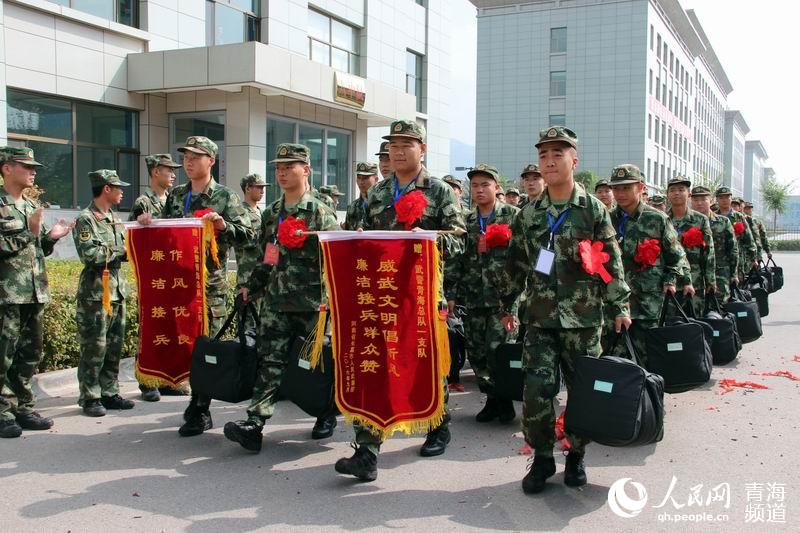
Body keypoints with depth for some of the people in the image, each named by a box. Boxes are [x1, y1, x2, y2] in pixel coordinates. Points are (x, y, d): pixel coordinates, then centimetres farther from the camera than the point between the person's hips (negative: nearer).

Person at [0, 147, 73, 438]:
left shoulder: (32, 206, 17)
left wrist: (51, 237, 2)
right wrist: (29, 232, -17)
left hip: (35, 292, 7)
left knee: (30, 354, 12)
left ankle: (24, 408, 21)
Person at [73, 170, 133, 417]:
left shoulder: (114, 218, 16)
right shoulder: (85, 220, -9)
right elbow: (90, 255, -18)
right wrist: (119, 251, -10)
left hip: (117, 289, 8)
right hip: (95, 292, -8)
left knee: (114, 346, 11)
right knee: (94, 348, -3)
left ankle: (109, 392, 20)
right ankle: (90, 398, 5)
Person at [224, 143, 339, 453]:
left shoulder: (321, 213, -6)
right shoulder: (271, 213, 14)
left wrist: (328, 300, -13)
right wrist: (251, 287, 17)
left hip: (313, 304, -5)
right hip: (276, 302, 5)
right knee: (270, 361, -2)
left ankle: (327, 414, 25)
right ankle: (255, 423, -7)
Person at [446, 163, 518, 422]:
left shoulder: (512, 215, 1)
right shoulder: (466, 221, 13)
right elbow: (456, 259, 12)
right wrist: (451, 294, 6)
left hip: (502, 295, -5)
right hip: (473, 297, 5)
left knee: (495, 351, -9)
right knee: (476, 352, 6)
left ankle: (505, 400, 10)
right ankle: (492, 399, 22)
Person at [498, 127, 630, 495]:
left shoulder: (593, 210, 0)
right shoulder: (528, 214, 7)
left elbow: (611, 262, 0)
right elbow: (515, 264, 14)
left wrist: (620, 306, -3)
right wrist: (507, 305, 16)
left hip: (583, 317, -1)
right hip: (540, 317, 2)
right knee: (536, 389, -5)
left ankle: (576, 456, 25)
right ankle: (542, 458, 12)